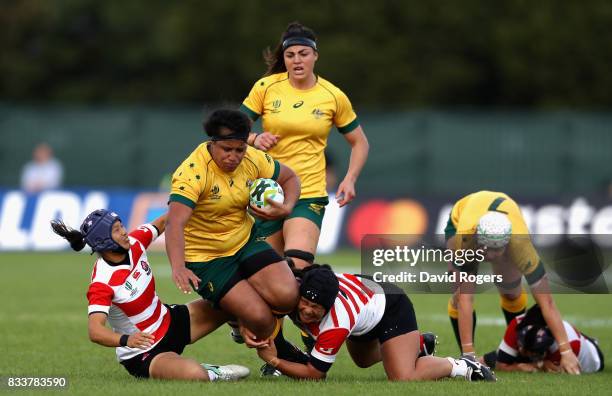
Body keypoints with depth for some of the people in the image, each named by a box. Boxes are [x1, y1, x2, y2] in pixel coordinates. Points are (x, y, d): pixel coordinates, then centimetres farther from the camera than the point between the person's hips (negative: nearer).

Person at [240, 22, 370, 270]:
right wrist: (254, 139, -16)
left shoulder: (334, 97, 1)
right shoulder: (266, 87, 0)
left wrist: (350, 179, -4)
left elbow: (359, 142, 12)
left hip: (309, 195, -2)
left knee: (297, 269, -25)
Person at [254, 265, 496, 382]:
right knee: (362, 361, 35)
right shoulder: (293, 287, -31)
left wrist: (274, 361, -38)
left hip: (391, 308, -8)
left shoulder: (335, 326, -43)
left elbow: (314, 374, -33)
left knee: (404, 379, -27)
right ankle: (418, 344, 58)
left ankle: (459, 367, 0)